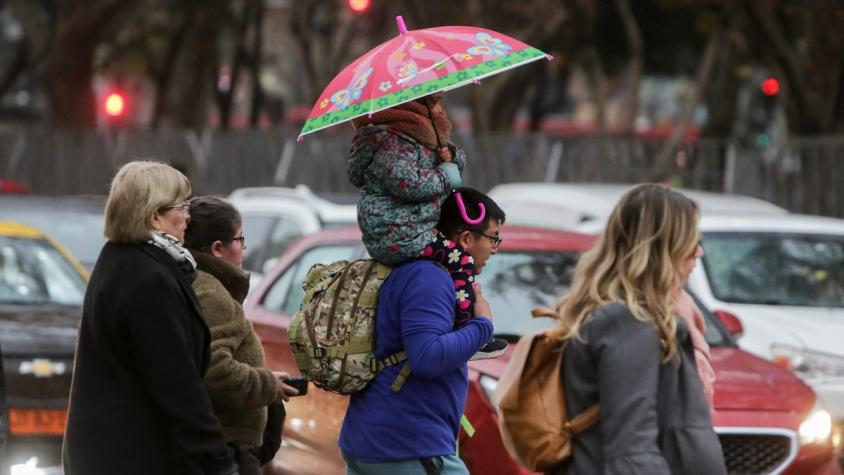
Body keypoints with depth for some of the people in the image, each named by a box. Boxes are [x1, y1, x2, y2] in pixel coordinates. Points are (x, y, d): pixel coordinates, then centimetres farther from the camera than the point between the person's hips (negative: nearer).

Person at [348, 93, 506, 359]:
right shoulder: (393, 142, -16)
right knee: (460, 259, -16)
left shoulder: (419, 137, 17)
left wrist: (450, 155, 0)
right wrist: (443, 177, -15)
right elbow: (406, 182, -30)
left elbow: (459, 161, 25)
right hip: (395, 236, -11)